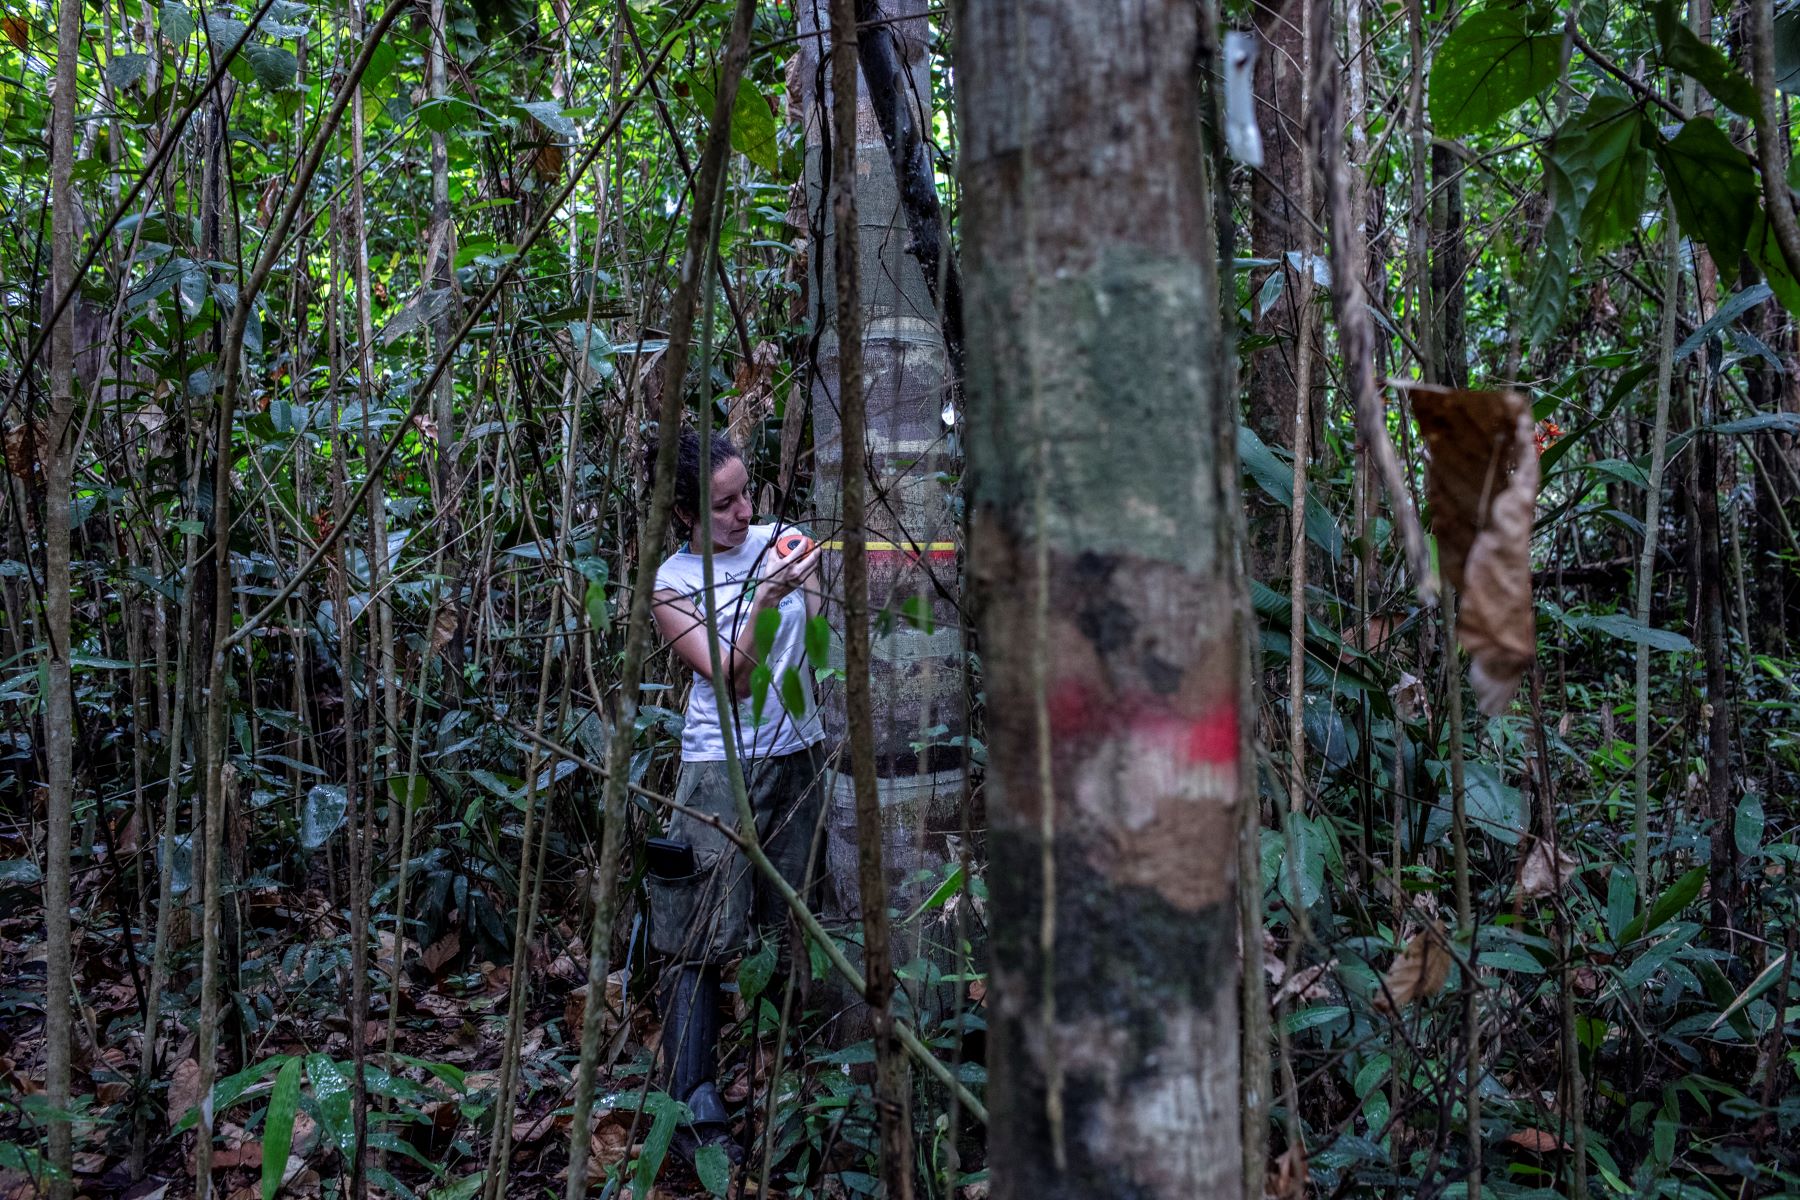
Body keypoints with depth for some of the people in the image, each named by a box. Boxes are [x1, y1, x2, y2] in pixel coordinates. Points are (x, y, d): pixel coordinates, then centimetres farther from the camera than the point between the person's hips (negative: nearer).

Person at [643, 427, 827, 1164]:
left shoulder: (774, 540, 5)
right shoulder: (671, 585, -6)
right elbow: (731, 681, -15)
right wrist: (764, 599, -27)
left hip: (798, 755, 4)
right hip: (722, 765, -4)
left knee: (787, 922, 10)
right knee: (699, 940, -6)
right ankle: (696, 1110, -1)